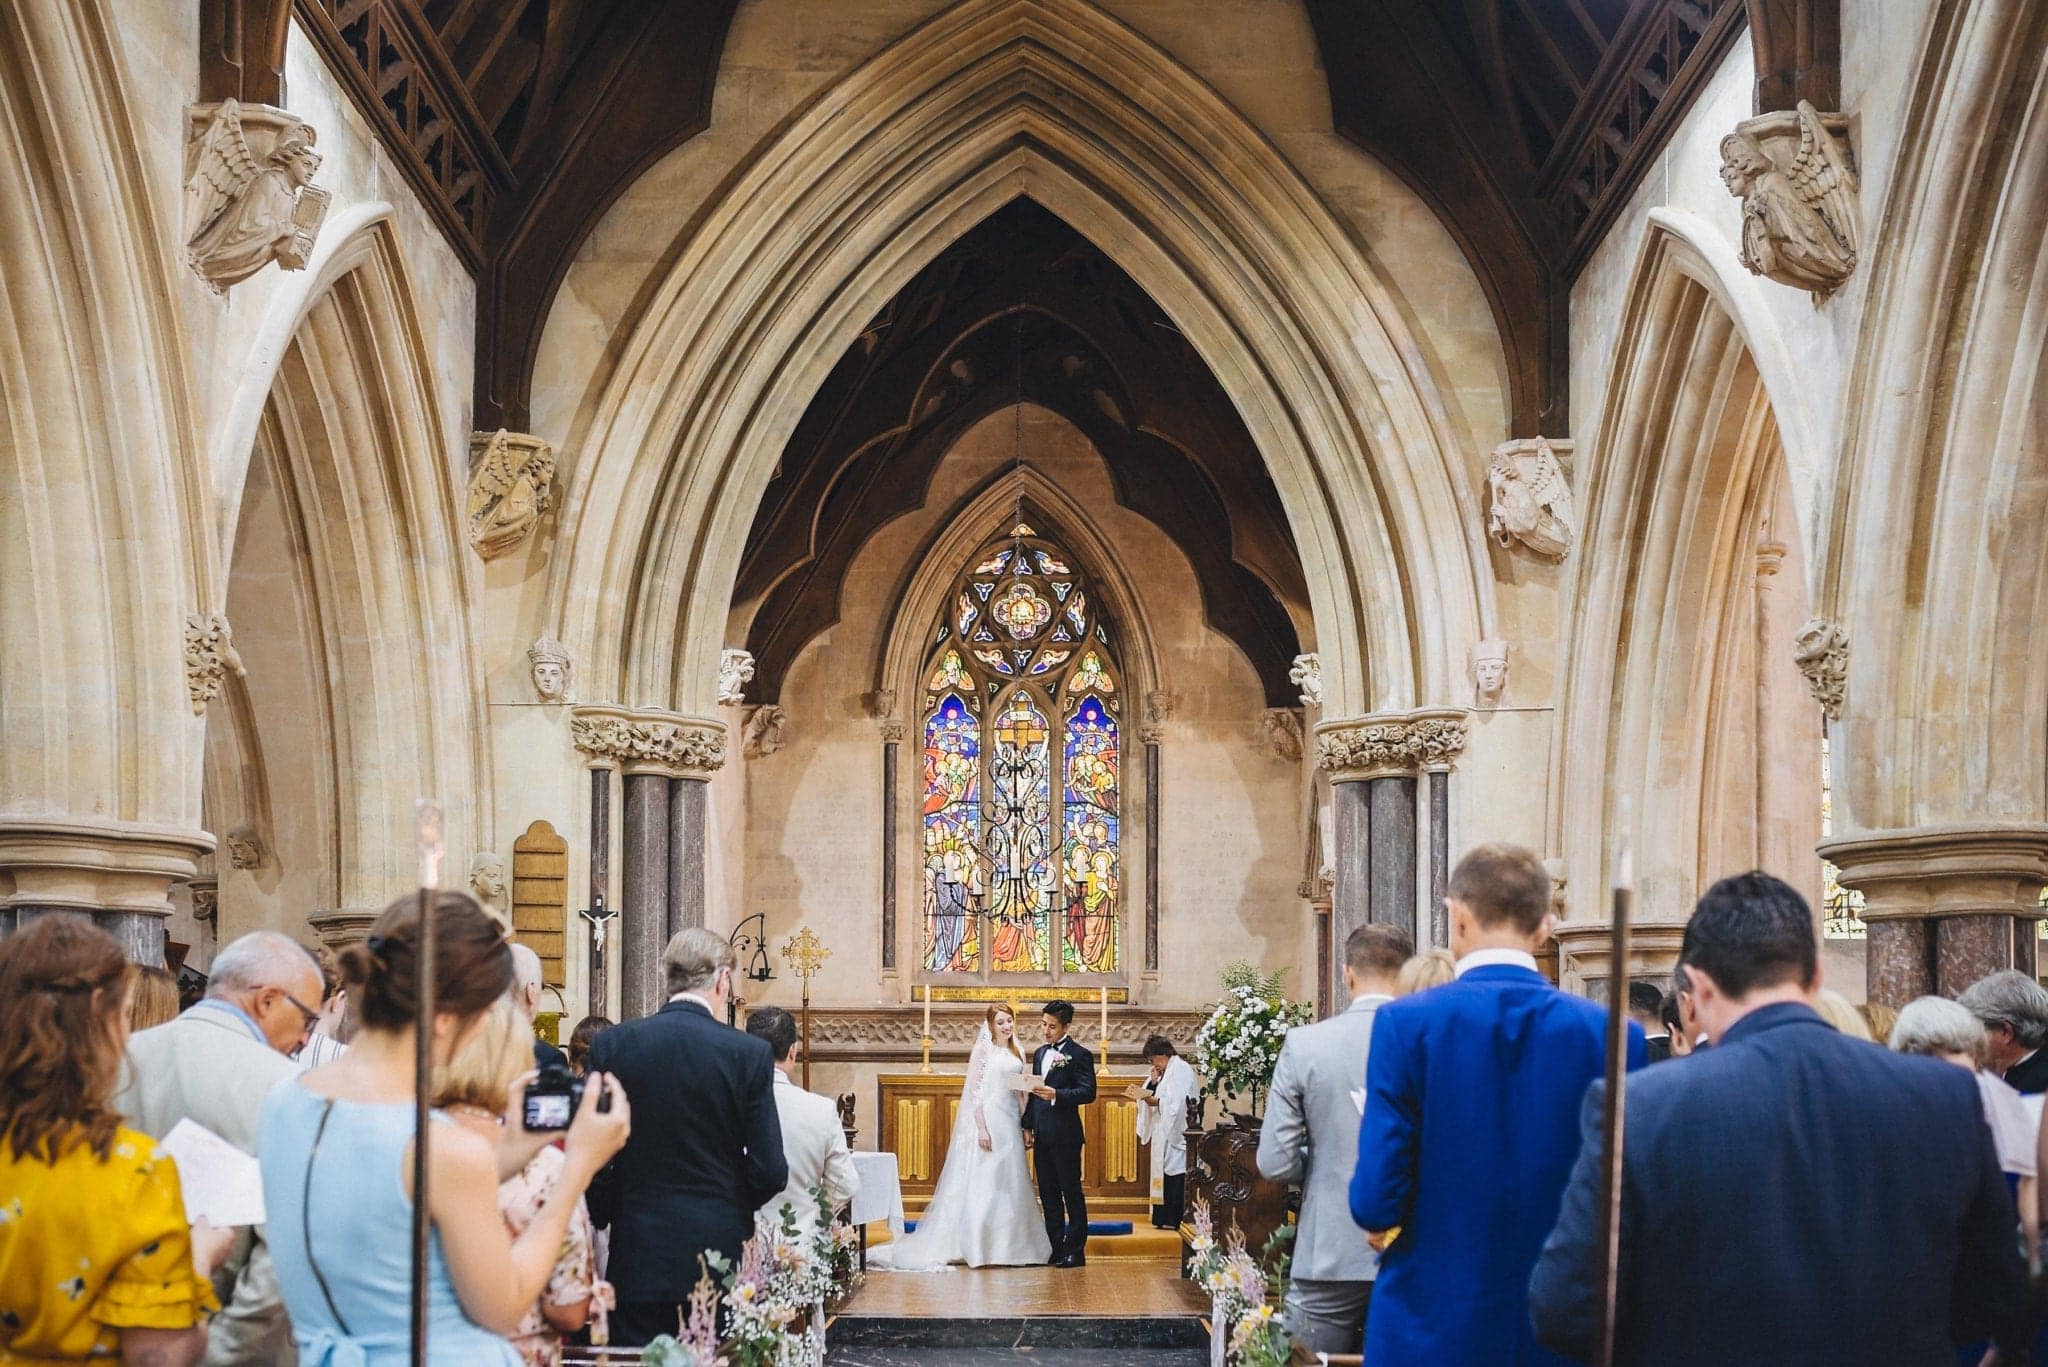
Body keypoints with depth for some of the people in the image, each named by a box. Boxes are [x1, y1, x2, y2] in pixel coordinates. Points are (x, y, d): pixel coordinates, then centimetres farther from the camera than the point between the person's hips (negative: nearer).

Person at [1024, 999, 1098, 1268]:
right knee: (1048, 1193, 10)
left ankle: (1075, 1250, 3)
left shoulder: (1079, 1055, -7)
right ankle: (1055, 1248, 16)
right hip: (1042, 1136, 7)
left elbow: (1088, 1092, -17)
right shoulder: (1039, 1054, 16)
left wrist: (1056, 1094, -29)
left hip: (1065, 1135, -7)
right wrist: (1028, 1126, 14)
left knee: (1071, 1191, -1)